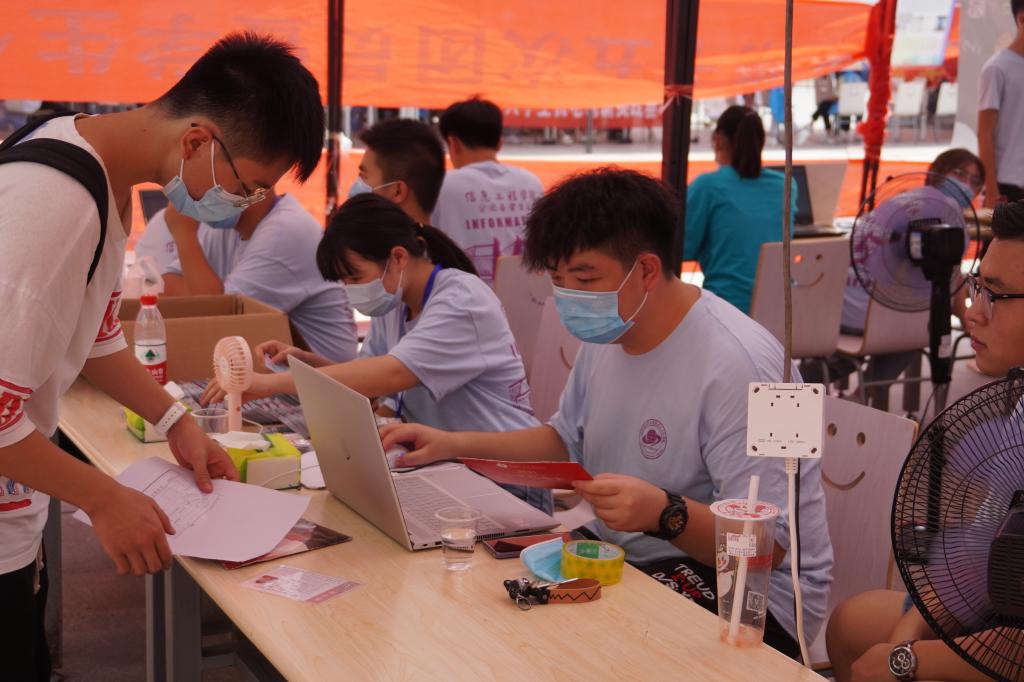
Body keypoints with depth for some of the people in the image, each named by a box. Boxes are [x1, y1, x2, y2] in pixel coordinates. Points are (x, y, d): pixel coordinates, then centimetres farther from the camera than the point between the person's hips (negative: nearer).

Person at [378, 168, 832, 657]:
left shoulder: (735, 365, -24)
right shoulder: (607, 334, 4)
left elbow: (767, 544, -24)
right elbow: (567, 441, 21)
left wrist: (666, 514, -40)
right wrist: (455, 445, 8)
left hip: (746, 593, -8)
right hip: (623, 555, 8)